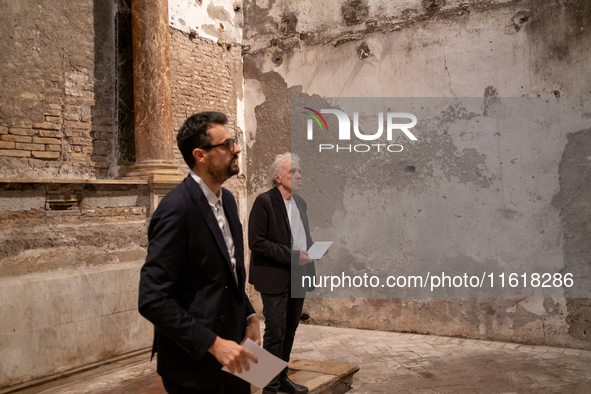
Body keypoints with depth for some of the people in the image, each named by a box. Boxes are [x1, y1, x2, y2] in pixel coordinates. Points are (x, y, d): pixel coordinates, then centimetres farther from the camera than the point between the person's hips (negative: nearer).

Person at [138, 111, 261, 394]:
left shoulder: (227, 200, 6)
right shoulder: (177, 209, -20)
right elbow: (152, 300, -22)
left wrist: (249, 317, 3)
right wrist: (213, 344, -22)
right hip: (195, 366, -7)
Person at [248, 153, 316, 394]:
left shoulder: (300, 202, 11)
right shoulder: (264, 202, -13)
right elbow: (256, 242, -19)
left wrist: (313, 249, -1)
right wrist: (292, 256, -21)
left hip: (297, 278, 8)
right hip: (275, 278, -7)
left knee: (289, 330, 16)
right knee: (275, 333, -1)